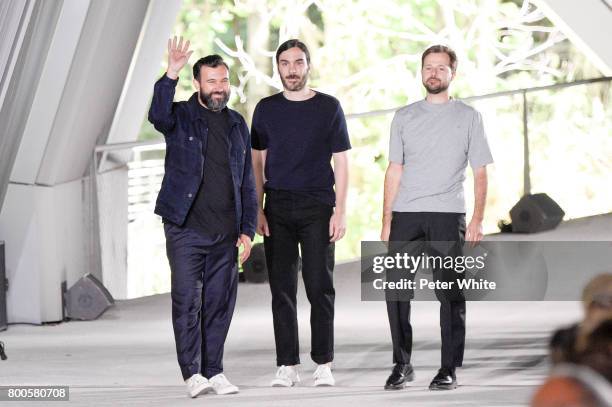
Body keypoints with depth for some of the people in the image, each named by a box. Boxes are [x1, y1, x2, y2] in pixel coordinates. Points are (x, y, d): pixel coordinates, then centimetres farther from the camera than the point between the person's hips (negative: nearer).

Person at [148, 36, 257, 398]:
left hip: (225, 233, 4)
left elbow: (247, 183, 15)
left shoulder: (237, 124, 13)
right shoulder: (181, 117, 0)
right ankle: (193, 373, -5)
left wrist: (248, 229, 8)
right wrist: (171, 75, -39)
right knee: (187, 300, -6)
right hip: (186, 229, -4)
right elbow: (158, 115, -26)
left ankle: (214, 371, 11)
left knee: (220, 302, 5)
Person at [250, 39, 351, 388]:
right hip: (277, 210, 2)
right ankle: (288, 366, 4)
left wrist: (340, 211, -5)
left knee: (320, 287, -4)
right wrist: (257, 209, 1)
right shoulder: (266, 109, 9)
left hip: (317, 208, -2)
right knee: (282, 289, 1)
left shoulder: (328, 107, 4)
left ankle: (324, 365, 2)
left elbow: (341, 163, 3)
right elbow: (258, 162, 10)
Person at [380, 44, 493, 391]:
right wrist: (386, 221, 7)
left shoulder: (468, 117, 8)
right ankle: (402, 365, 6)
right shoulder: (404, 117, 14)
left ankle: (449, 369, 1)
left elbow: (480, 172, 5)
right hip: (405, 215, 2)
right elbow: (394, 170, 14)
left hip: (448, 215, -2)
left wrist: (478, 219, -6)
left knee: (450, 293, -4)